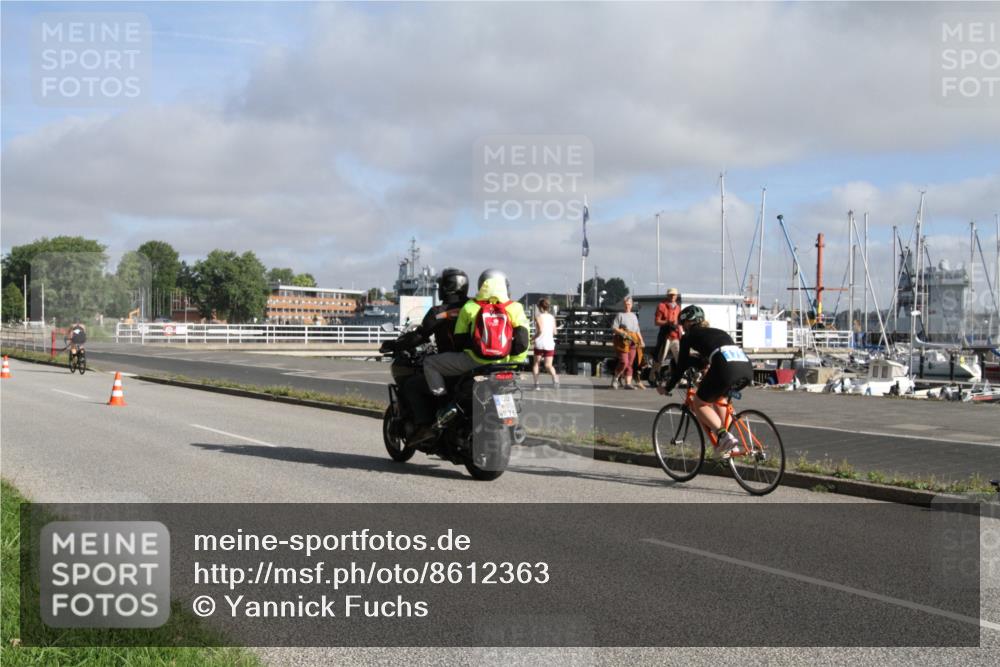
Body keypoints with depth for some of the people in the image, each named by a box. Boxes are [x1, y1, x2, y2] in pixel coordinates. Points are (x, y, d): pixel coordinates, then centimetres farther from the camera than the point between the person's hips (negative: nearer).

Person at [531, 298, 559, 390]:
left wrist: (534, 337, -4)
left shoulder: (538, 317, -5)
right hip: (550, 343, 3)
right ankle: (555, 377, -28)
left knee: (536, 363, 14)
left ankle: (536, 383, 6)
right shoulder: (552, 317, 10)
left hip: (540, 343, -3)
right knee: (548, 365, 2)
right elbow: (554, 332, 10)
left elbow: (540, 330, -18)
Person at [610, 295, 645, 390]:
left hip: (633, 343, 6)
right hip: (623, 342, -6)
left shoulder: (634, 316, 20)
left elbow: (637, 330, 23)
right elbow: (613, 328, -8)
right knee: (624, 362, -14)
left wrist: (641, 340, 11)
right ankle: (615, 379, 5)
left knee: (630, 364, 3)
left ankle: (628, 383, 3)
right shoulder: (620, 315, 1)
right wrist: (623, 333, -19)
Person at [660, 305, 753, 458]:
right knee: (718, 398, 33)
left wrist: (667, 388, 32)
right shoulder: (718, 332, 35)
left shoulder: (689, 337, 18)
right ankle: (727, 445, 23)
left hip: (726, 370, -7)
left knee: (699, 403, 17)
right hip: (747, 369, 7)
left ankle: (724, 436, -4)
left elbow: (681, 367, 19)